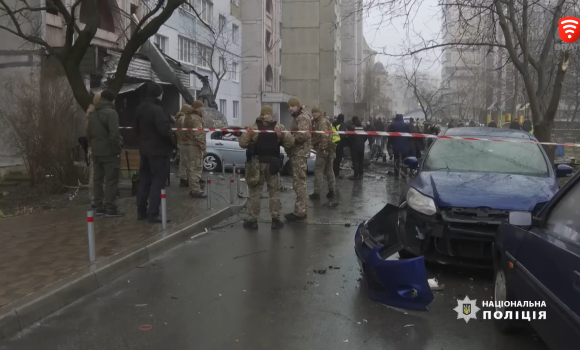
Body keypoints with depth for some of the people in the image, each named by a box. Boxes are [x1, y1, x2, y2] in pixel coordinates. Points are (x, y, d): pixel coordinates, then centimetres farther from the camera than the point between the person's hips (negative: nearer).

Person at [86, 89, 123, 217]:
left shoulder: (92, 114, 14)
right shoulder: (111, 112, -13)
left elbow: (88, 133, 16)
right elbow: (114, 134, -19)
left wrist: (93, 146, 19)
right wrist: (117, 149, -11)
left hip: (96, 152, 8)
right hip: (109, 152, -8)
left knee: (98, 180, 11)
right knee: (111, 180, -5)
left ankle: (99, 207, 15)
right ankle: (110, 208, -5)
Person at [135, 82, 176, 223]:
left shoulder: (140, 109, 10)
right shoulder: (157, 109, -19)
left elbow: (136, 129, 18)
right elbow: (164, 130, -26)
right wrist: (173, 143, -11)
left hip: (144, 150, 9)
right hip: (158, 150, -9)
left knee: (144, 181, 14)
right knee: (158, 181, -4)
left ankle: (141, 212, 20)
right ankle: (153, 214, -5)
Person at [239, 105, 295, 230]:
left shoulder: (254, 127, -5)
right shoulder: (279, 128, -3)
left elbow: (242, 143, -6)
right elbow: (290, 142, -4)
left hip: (256, 163, 0)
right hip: (272, 163, 1)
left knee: (255, 192, 6)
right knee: (274, 192, 9)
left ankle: (252, 220, 8)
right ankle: (276, 220, 10)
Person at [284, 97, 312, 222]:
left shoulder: (303, 118, -12)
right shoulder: (297, 117, 21)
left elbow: (304, 135, -25)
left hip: (299, 153, -11)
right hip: (296, 152, 11)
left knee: (299, 182, -10)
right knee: (299, 182, 14)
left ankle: (299, 212, -9)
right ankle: (300, 210, 22)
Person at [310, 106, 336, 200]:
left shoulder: (322, 122, -12)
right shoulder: (318, 122, 21)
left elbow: (324, 136, -23)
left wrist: (323, 148, -27)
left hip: (323, 149, -11)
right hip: (328, 149, 11)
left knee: (318, 170, -8)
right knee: (329, 170, 12)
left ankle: (317, 192, -8)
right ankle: (331, 191, 15)